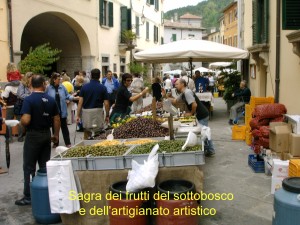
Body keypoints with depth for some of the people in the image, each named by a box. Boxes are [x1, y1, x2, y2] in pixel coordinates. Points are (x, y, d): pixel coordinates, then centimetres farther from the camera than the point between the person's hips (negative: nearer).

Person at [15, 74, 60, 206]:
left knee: (29, 167, 3)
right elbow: (57, 120, 5)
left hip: (33, 135, -5)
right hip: (46, 134, 5)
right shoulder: (51, 100, 1)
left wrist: (21, 122, 0)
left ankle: (28, 196, 7)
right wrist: (56, 135, 16)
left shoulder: (29, 100, -15)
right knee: (45, 166, 13)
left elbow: (25, 120, -23)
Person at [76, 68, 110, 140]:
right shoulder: (103, 88, -2)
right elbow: (106, 103, -4)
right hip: (98, 112, -2)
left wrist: (78, 115, 2)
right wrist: (107, 115, 7)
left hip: (86, 112, 2)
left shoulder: (84, 87, 2)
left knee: (86, 135, 12)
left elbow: (80, 102, -2)